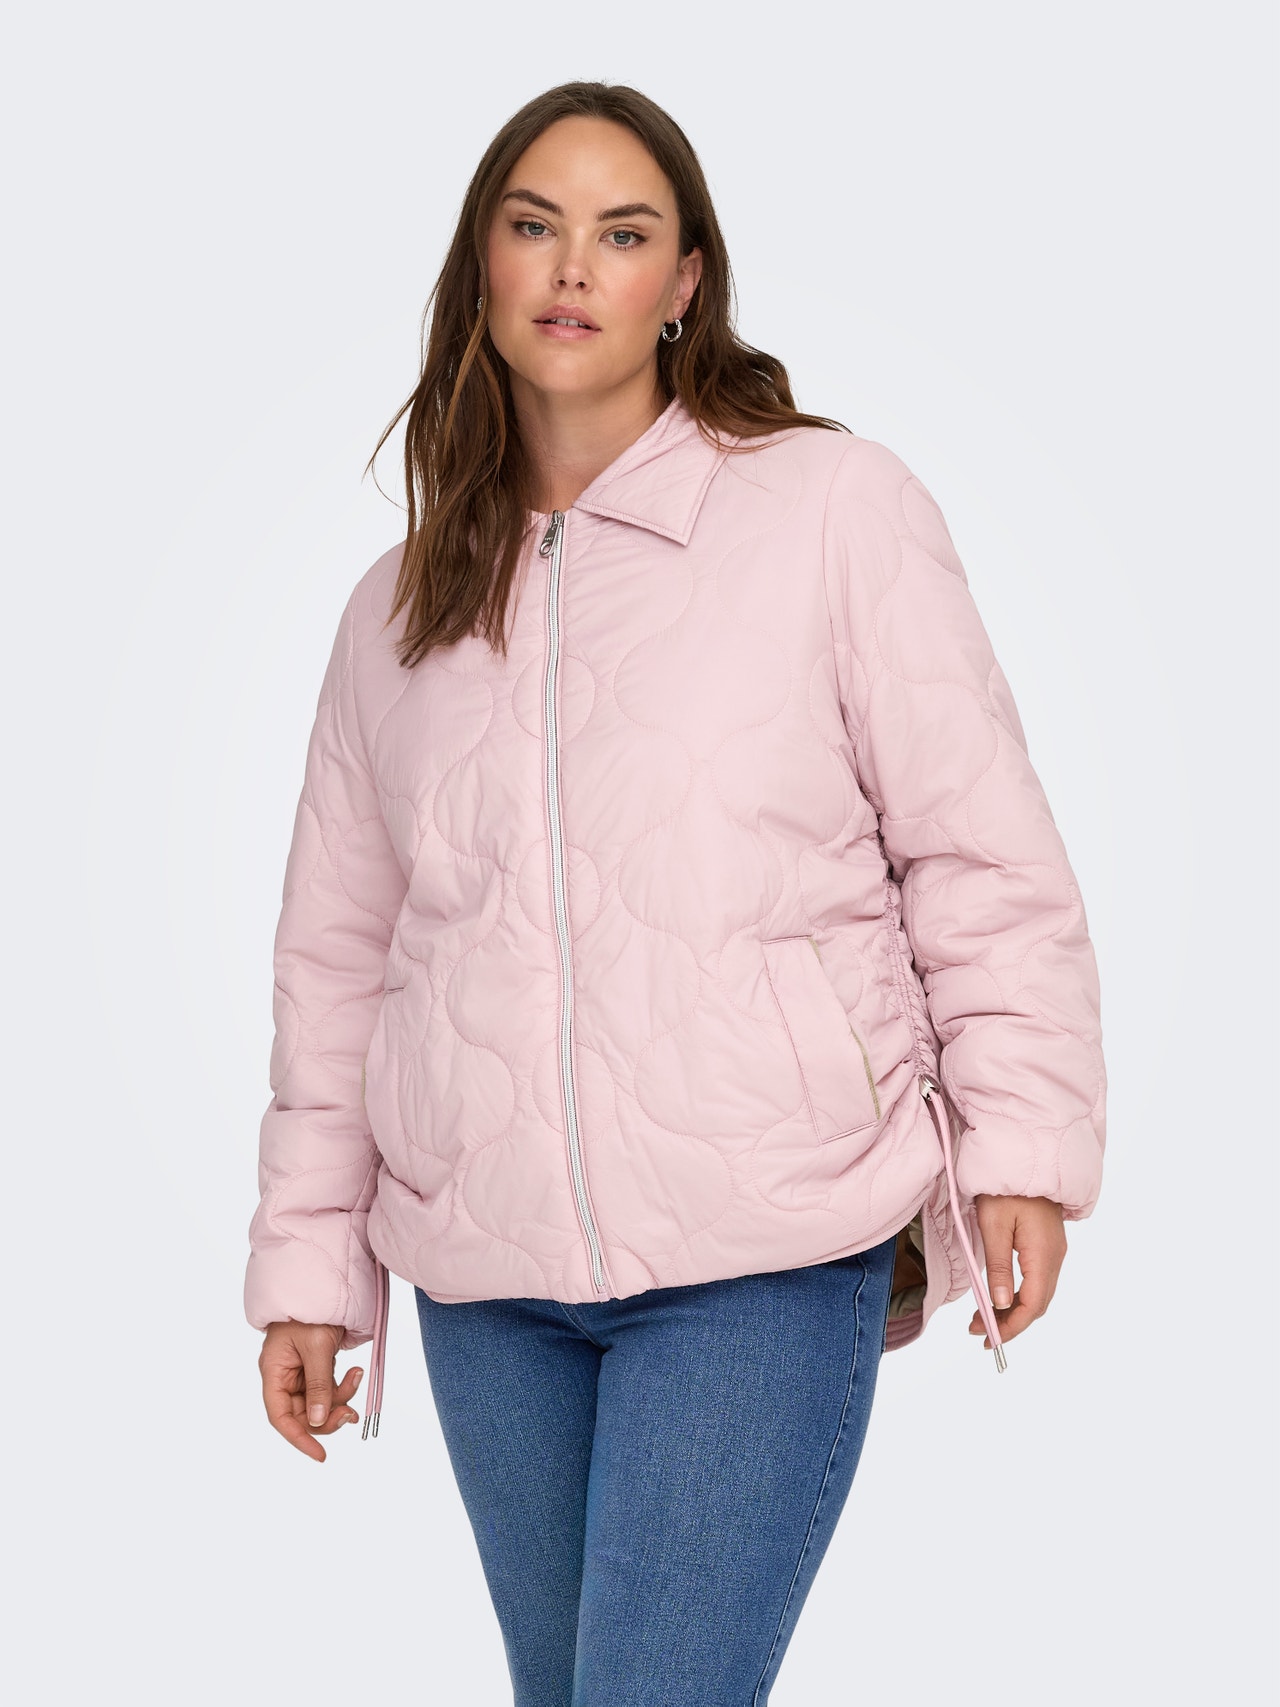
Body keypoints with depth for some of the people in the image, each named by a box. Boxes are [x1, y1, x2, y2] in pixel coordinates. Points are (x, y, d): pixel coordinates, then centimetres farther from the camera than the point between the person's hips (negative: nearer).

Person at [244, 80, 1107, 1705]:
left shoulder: (834, 505, -3)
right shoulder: (397, 610, 10)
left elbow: (979, 851, -1)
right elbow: (338, 952, 13)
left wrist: (1024, 1140, -6)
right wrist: (306, 1261, 13)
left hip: (763, 1261, -4)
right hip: (486, 1279, 5)